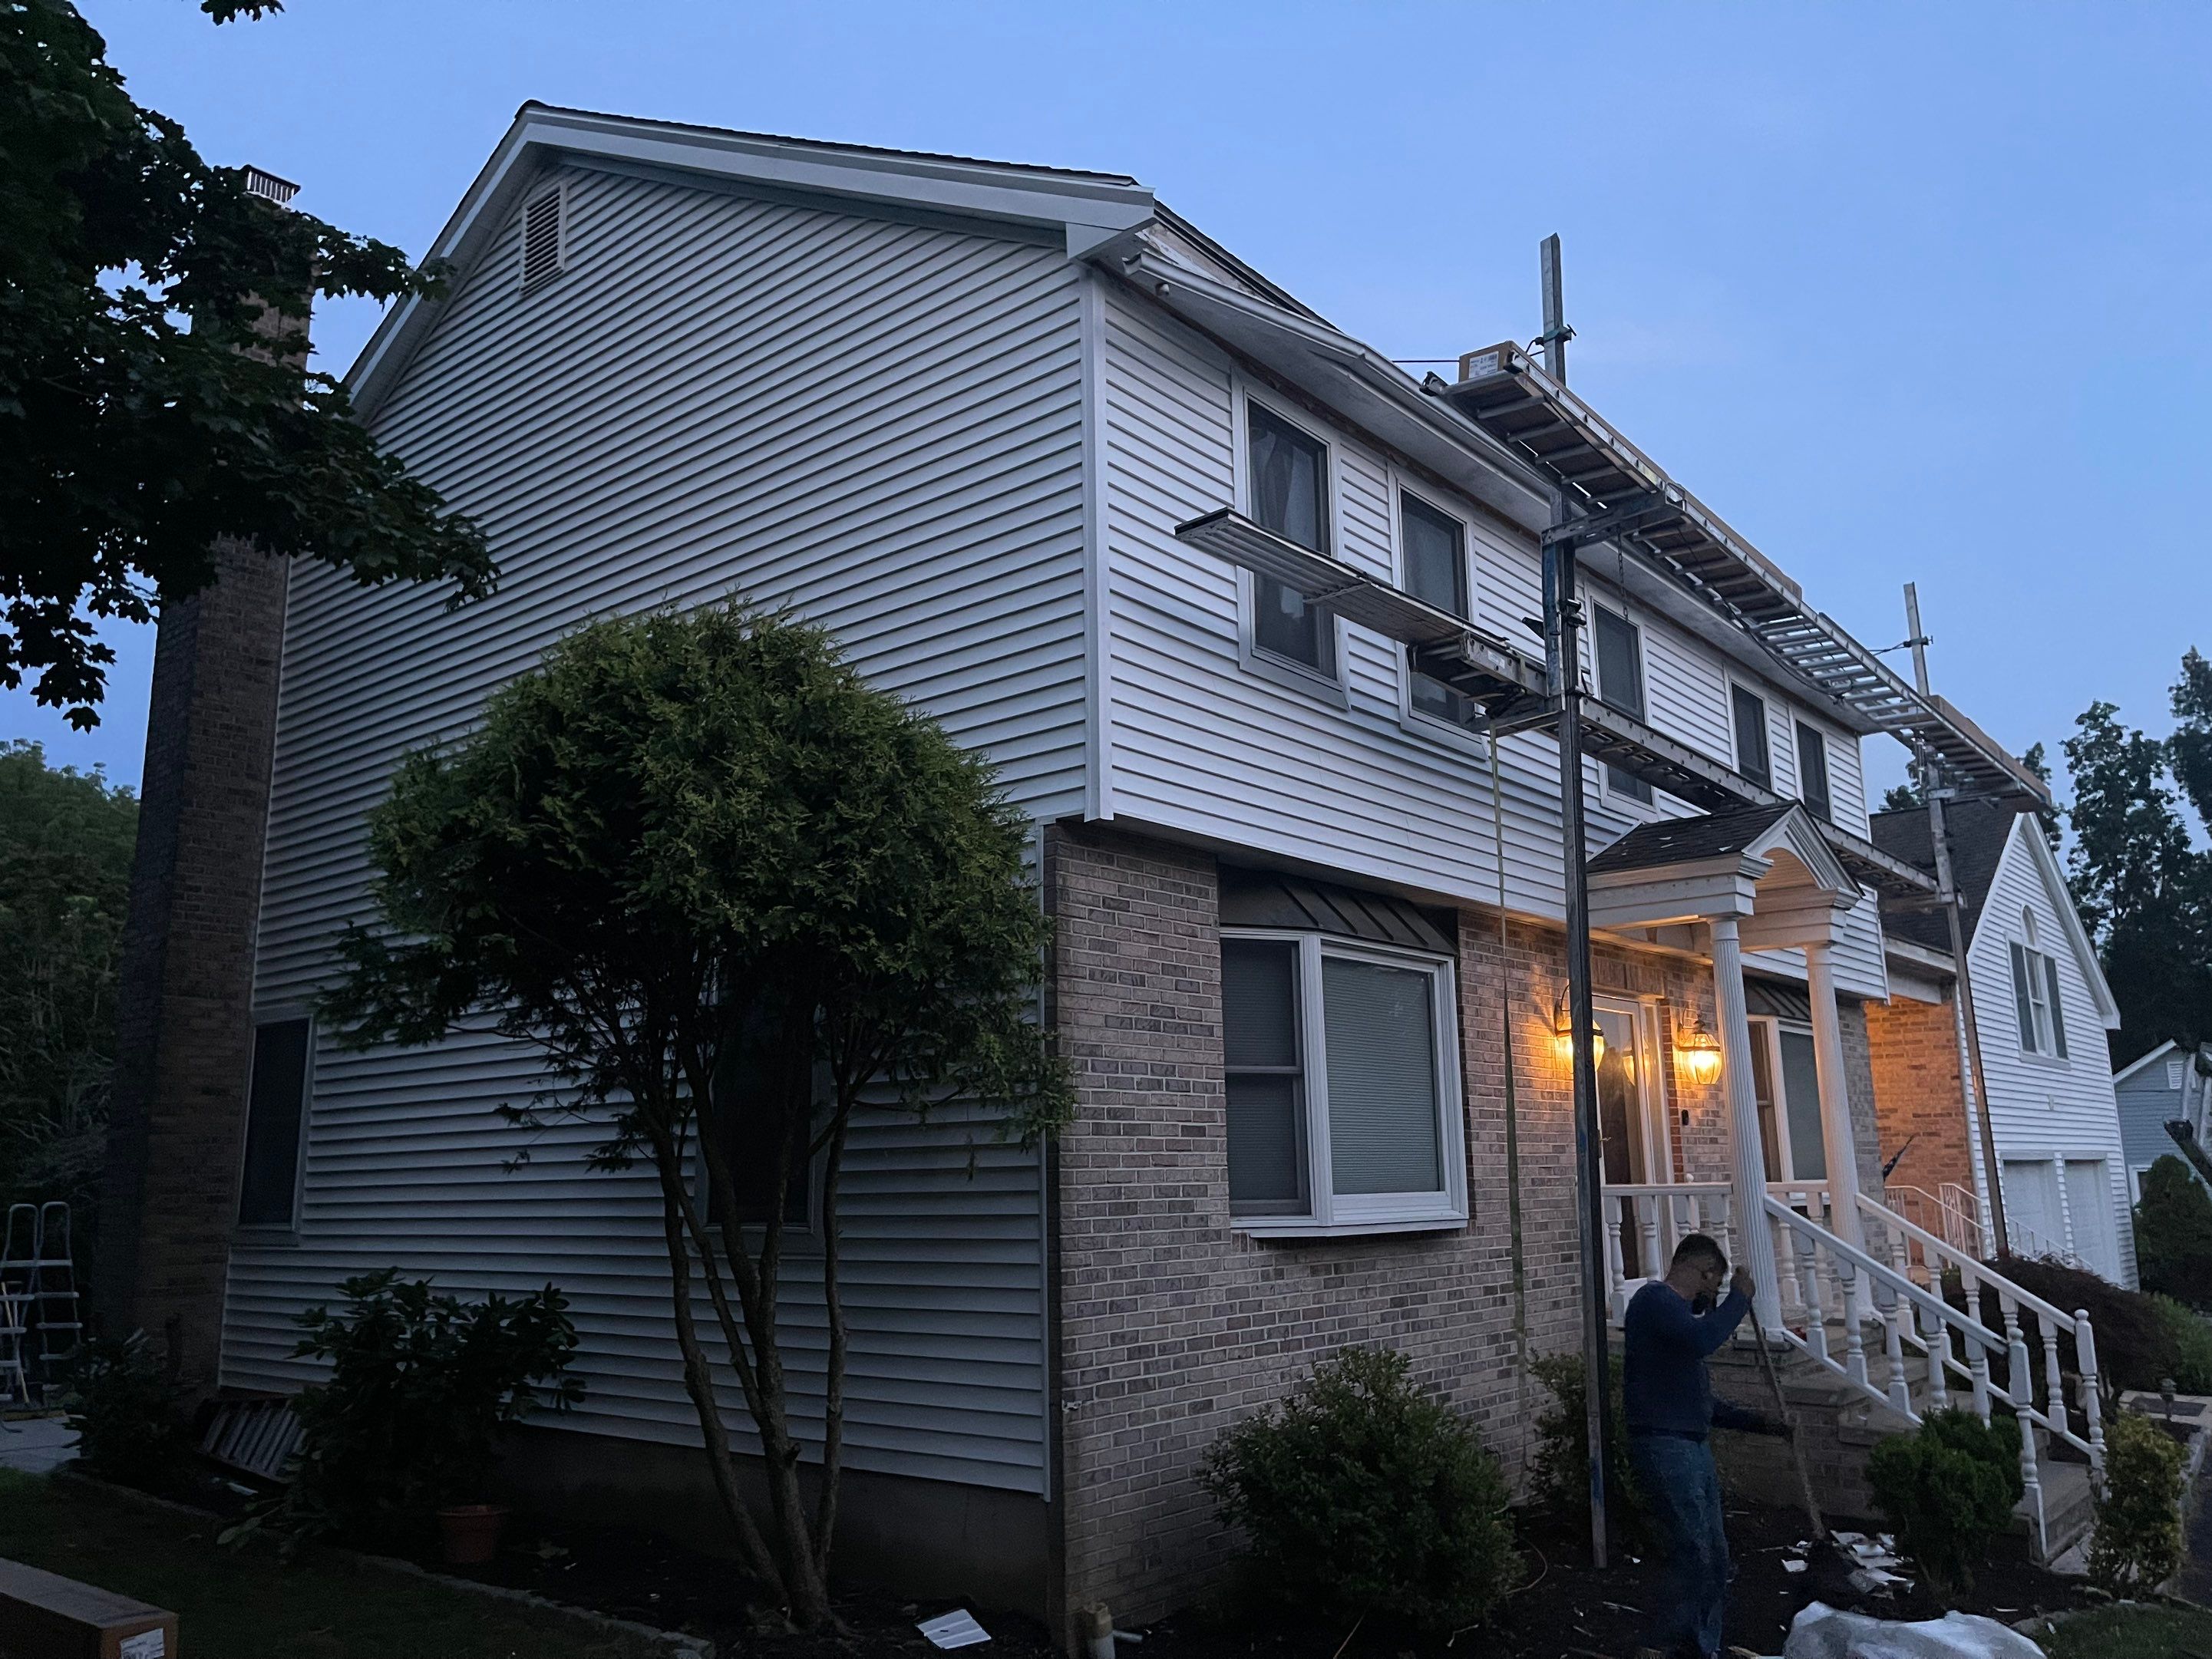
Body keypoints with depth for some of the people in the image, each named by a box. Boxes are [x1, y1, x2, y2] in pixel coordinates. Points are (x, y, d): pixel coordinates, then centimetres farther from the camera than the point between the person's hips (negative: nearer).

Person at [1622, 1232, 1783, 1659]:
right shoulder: (1656, 1299, -8)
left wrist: (1761, 1423, 23)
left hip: (1693, 1447, 10)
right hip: (1664, 1446, -10)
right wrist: (1739, 1298, -13)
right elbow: (1703, 1339, -28)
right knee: (1695, 1559, -12)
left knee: (1715, 1559, 12)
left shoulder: (1680, 1310, 22)